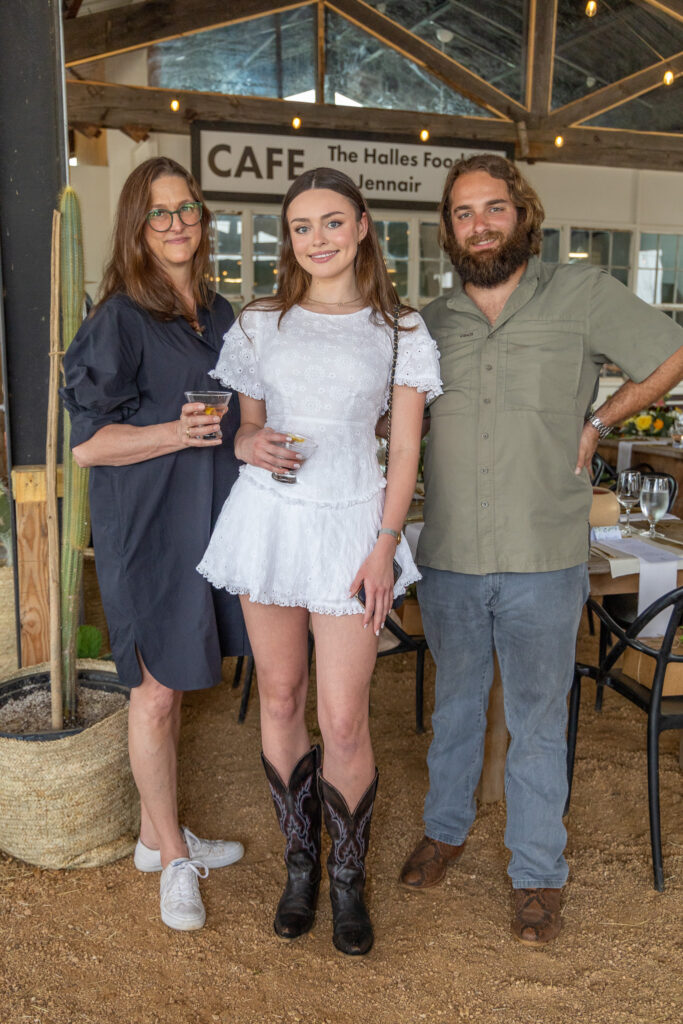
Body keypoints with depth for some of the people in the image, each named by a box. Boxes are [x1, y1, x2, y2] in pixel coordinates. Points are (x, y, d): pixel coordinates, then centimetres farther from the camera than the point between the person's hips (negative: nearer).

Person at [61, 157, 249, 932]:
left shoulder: (219, 315, 13)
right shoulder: (120, 319, -9)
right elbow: (87, 443, -13)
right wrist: (175, 434, -24)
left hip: (207, 518, 7)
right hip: (146, 525, -6)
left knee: (170, 684, 14)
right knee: (158, 688, 2)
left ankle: (156, 835, 30)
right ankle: (173, 857, 18)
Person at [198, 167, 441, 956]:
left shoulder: (399, 330, 3)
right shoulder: (260, 324, 8)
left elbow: (405, 450, 2)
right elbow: (244, 425, 14)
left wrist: (384, 545, -7)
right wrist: (251, 447, -11)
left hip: (352, 524, -2)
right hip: (268, 518, 3)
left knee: (343, 719, -4)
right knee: (280, 698, 9)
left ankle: (348, 881, 20)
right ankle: (300, 863, 29)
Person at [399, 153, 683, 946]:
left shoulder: (582, 295, -3)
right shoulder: (431, 323, 6)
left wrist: (597, 423, 1)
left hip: (543, 562, -3)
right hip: (448, 560, 3)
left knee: (537, 723, 10)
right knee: (455, 705, 20)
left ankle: (537, 874, 28)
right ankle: (445, 829, 42)